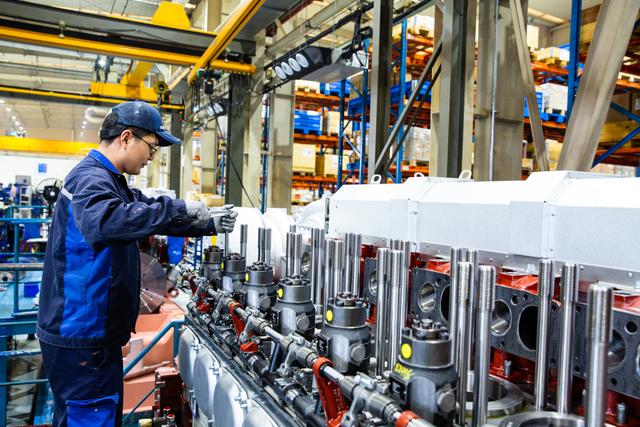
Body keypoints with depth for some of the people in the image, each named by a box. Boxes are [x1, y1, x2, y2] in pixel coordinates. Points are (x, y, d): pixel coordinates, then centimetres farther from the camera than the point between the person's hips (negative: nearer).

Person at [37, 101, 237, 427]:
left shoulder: (109, 181, 14)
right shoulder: (91, 178, -19)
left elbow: (142, 213, 22)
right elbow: (104, 221, -41)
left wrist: (210, 225, 14)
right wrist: (178, 209, -35)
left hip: (93, 330, 10)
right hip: (82, 335, -10)